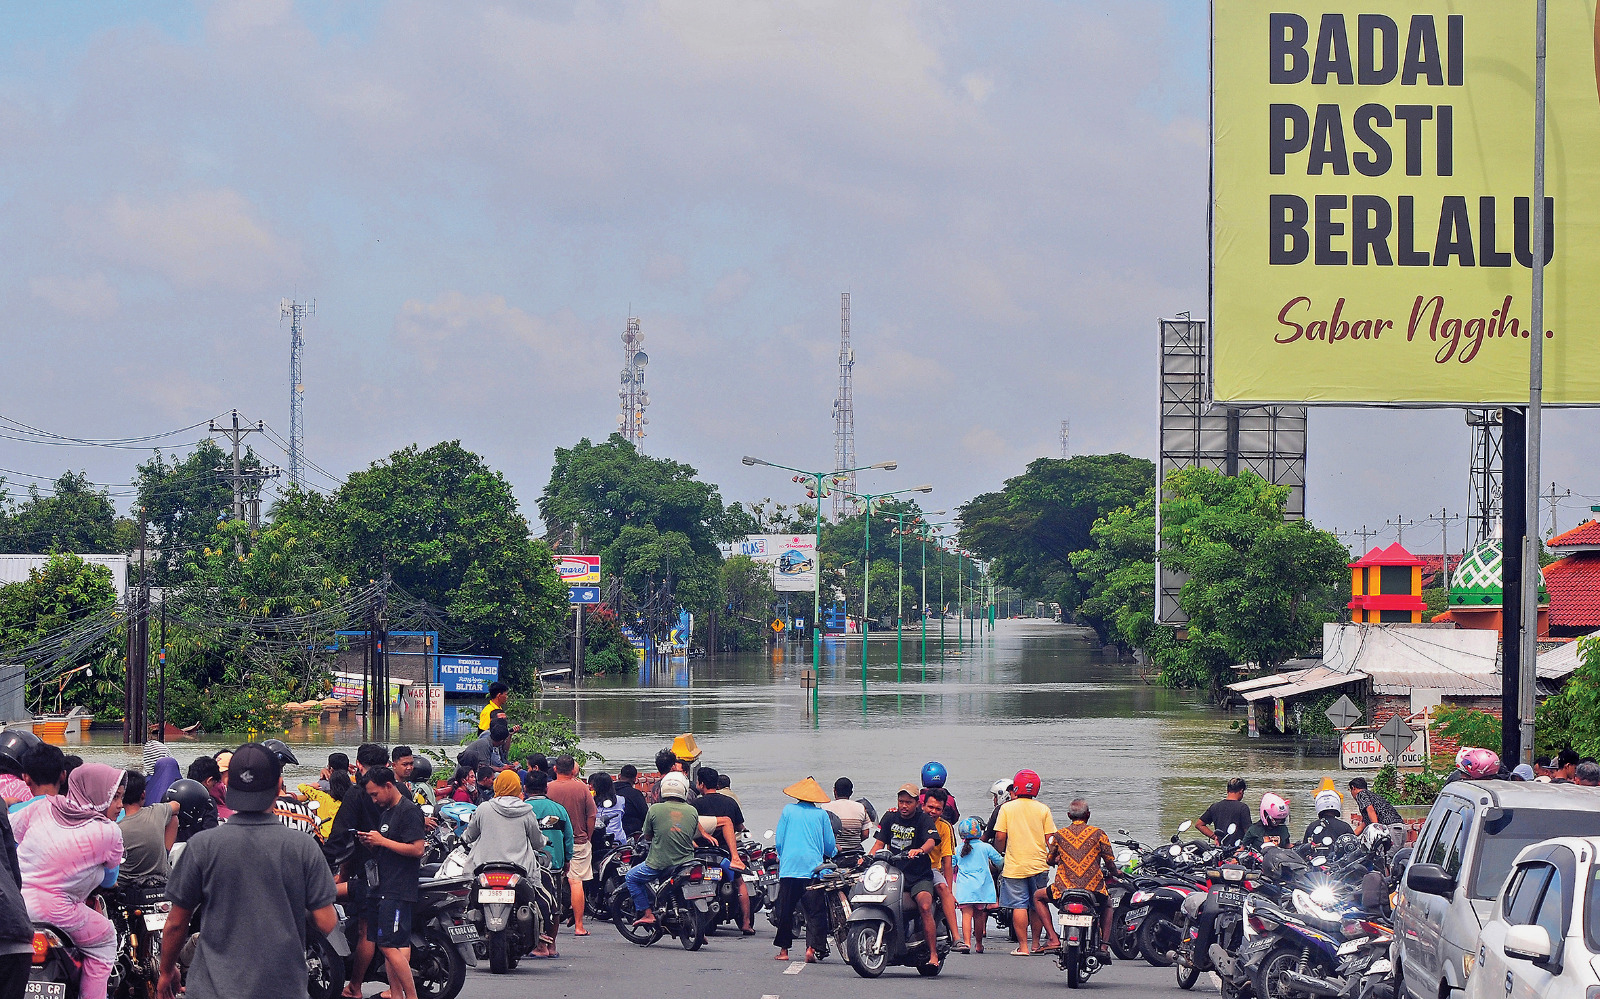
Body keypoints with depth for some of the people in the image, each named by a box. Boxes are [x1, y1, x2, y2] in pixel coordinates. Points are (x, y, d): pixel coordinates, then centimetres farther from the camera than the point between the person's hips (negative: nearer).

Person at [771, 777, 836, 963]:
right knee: (815, 910, -1)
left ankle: (784, 949, 12)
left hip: (789, 866, 1)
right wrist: (833, 852, 31)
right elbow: (829, 845, 9)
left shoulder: (788, 810, 5)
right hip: (813, 867, -1)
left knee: (785, 910, 9)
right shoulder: (821, 815, 4)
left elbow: (779, 840, 7)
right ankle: (811, 947, -15)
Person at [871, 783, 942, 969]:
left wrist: (920, 850, -40)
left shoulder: (923, 819, -2)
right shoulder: (890, 818, 11)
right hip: (895, 873, 4)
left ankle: (933, 954, -23)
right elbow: (879, 842, 11)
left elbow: (931, 842, -18)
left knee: (925, 906, -26)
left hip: (920, 875, -4)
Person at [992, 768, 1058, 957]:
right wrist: (1052, 856, 18)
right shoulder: (1043, 809, 1)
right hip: (1039, 864, 3)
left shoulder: (1007, 808, -3)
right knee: (1038, 904, 13)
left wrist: (1000, 851, 14)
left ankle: (1023, 946, -4)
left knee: (1019, 905, -2)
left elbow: (1000, 836, -5)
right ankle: (1036, 943, 17)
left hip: (1014, 864, -3)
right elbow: (1050, 837, 1)